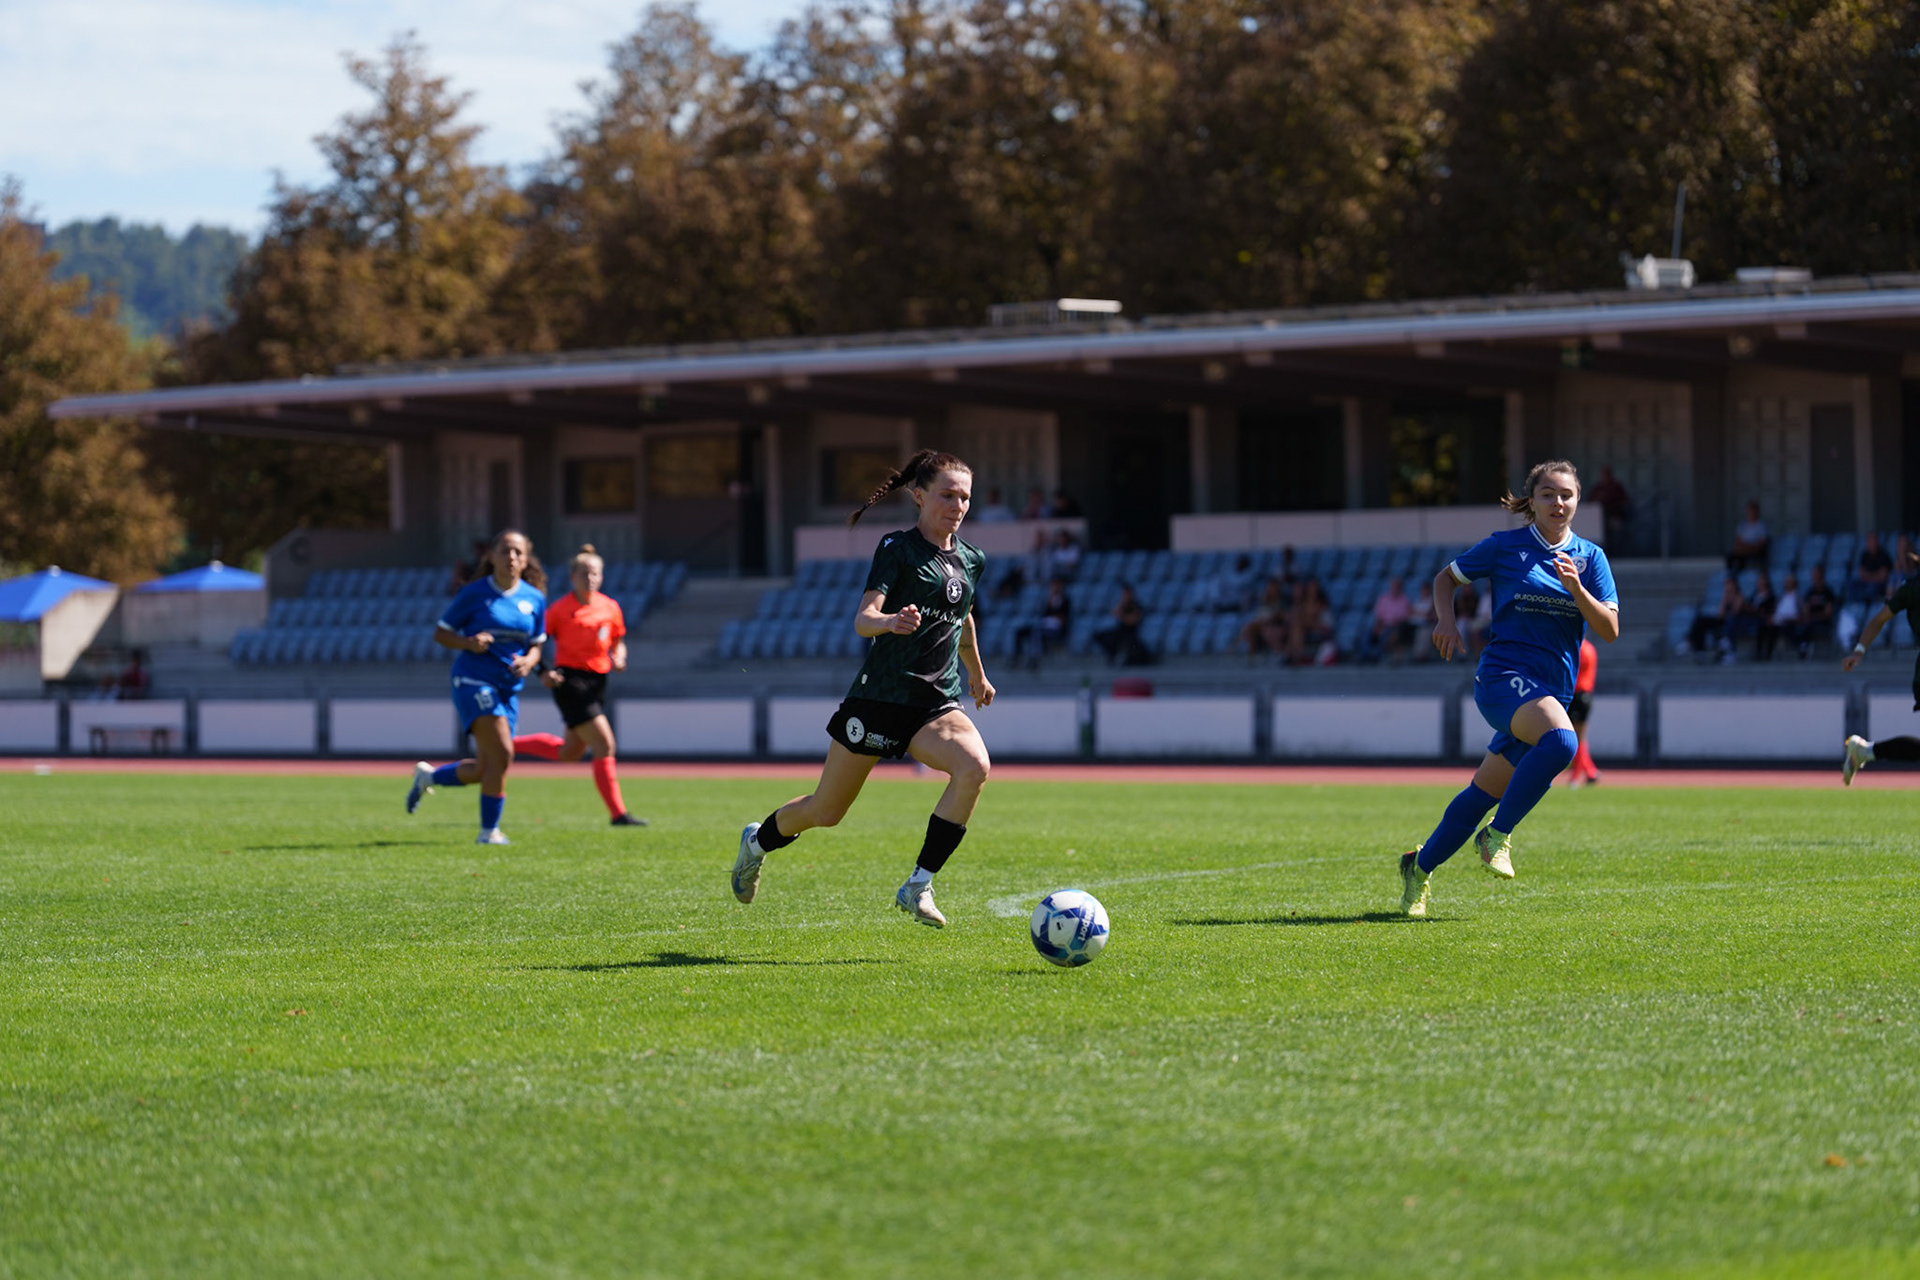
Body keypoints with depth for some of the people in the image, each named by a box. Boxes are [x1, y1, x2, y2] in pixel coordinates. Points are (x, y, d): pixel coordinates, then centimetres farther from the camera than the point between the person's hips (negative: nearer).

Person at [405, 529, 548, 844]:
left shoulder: (534, 599, 5)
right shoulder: (474, 593, -6)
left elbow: (535, 645, 15)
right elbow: (440, 633, -1)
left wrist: (528, 661, -8)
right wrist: (469, 643, -20)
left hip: (509, 689, 6)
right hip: (473, 681, -6)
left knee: (482, 771, 8)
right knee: (502, 754, -20)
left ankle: (428, 776, 36)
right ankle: (489, 831, -8)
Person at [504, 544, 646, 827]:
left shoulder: (610, 608, 5)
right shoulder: (560, 609, -10)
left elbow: (618, 641, 19)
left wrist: (618, 658, -3)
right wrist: (542, 673, -18)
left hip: (596, 682, 7)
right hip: (570, 679, -7)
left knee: (570, 753, 18)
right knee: (604, 745, -13)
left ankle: (511, 744, 36)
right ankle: (618, 813, -8)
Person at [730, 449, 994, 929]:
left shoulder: (970, 561, 10)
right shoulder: (897, 547, -8)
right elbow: (862, 619, -19)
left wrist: (977, 675, 43)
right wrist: (889, 621, -42)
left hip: (937, 702, 4)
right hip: (881, 694, -4)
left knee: (974, 766, -28)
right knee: (826, 810, 7)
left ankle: (918, 887, -22)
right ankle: (757, 842, 41)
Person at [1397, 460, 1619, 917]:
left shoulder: (1590, 557, 9)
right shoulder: (1504, 546, 2)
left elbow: (1610, 630, 2)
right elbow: (1445, 577, 15)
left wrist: (1576, 588, -14)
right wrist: (1446, 619, -4)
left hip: (1553, 689, 4)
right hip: (1503, 674, -4)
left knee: (1484, 794, 7)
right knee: (1561, 741, -34)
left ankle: (1420, 866, 28)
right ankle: (1498, 835, -20)